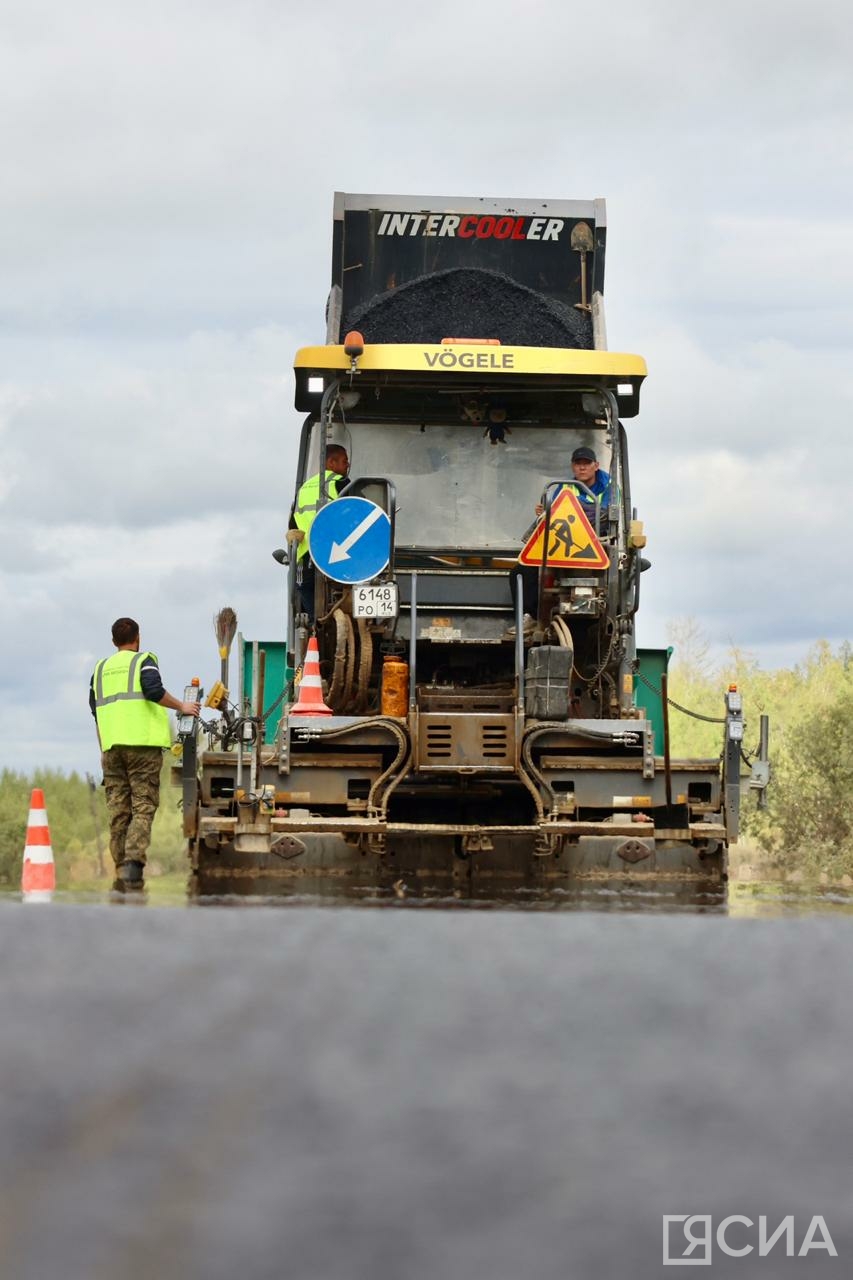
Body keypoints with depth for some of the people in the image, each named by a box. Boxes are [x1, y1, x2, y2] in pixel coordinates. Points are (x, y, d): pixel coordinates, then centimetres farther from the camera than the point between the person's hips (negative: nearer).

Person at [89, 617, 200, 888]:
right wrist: (181, 707, -3)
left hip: (111, 744, 4)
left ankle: (121, 870, 1)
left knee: (118, 810, 5)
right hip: (143, 743, -4)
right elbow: (154, 690, -16)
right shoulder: (144, 660, 3)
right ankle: (134, 861, -24)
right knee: (143, 807, -6)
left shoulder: (101, 668, 19)